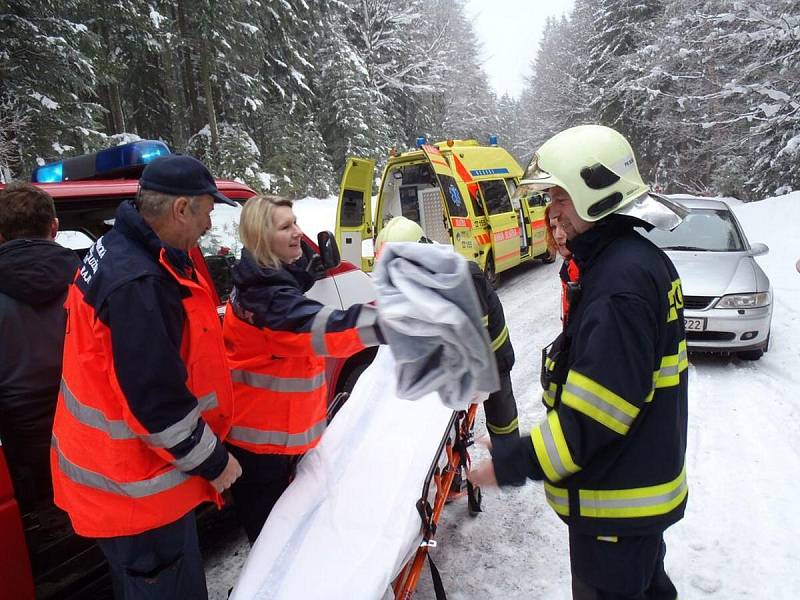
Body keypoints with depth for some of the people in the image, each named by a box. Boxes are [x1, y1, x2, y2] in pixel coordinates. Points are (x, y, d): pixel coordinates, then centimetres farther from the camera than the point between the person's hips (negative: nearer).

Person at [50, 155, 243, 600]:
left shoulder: (121, 249, 3)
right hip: (136, 487, -10)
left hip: (114, 461, 10)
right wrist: (213, 462, -16)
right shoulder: (139, 284, -31)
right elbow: (157, 404, -28)